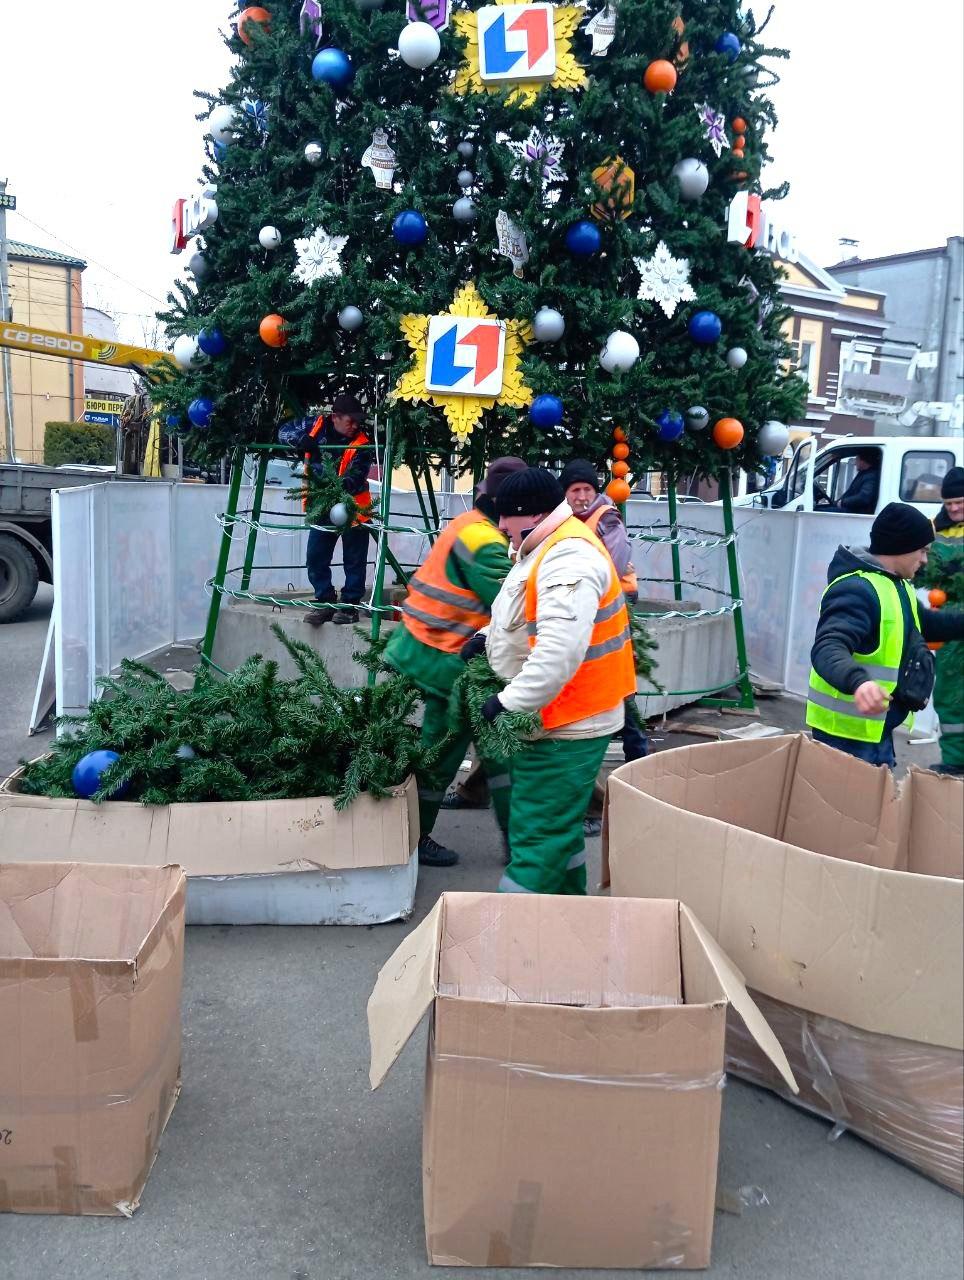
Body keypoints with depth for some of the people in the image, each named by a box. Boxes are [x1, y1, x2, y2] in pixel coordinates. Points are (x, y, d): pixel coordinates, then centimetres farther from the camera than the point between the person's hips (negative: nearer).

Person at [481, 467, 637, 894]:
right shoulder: (541, 548, 12)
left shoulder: (570, 560, -23)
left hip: (567, 724, -11)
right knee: (559, 824, 23)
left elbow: (559, 652, -33)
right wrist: (488, 636, 13)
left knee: (538, 834, -5)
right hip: (554, 719, 11)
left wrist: (509, 702, -28)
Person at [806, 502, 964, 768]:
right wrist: (857, 681, -55)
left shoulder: (897, 586, 13)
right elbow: (827, 648, -36)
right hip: (846, 733, -10)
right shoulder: (856, 589, -21)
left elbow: (925, 623, 31)